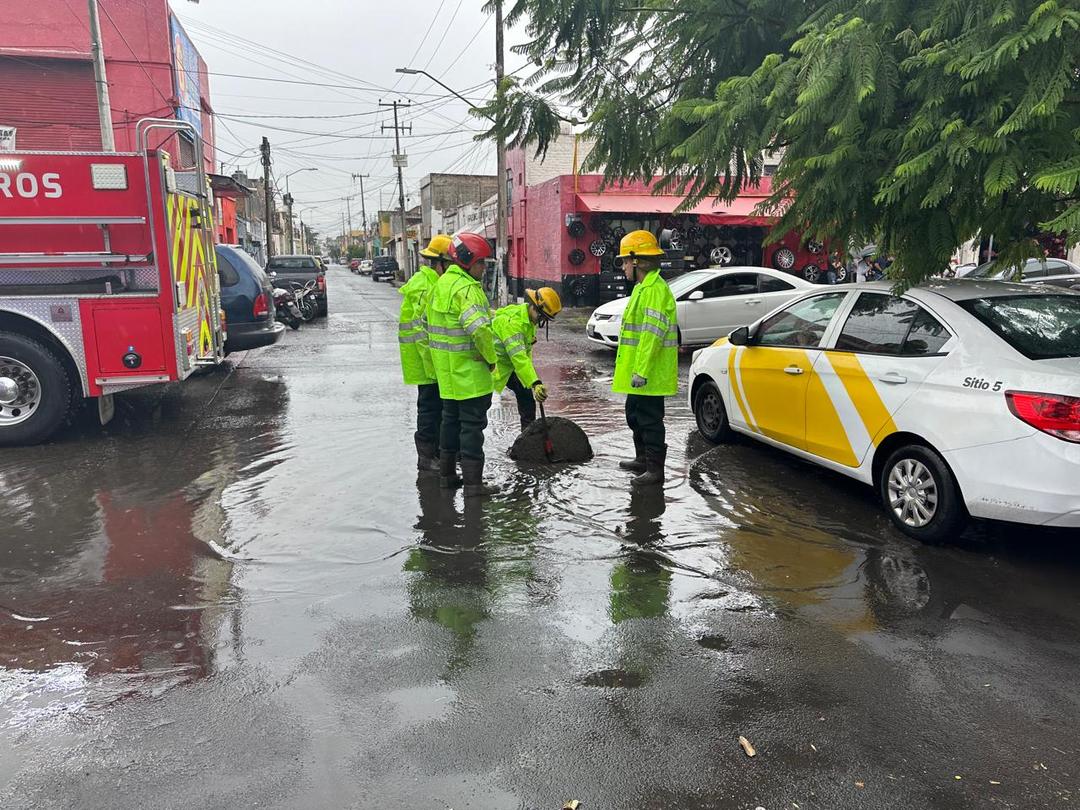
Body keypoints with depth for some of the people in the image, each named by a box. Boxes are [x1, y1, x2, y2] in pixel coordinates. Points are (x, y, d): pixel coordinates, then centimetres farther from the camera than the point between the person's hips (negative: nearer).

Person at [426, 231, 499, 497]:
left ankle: (447, 473, 30)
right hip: (468, 370, -9)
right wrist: (491, 358, -17)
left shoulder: (441, 283, 12)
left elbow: (433, 319, 20)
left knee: (451, 419, 19)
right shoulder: (466, 288, -19)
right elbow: (479, 328, -31)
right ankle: (473, 482, 2)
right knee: (472, 423, -2)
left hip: (446, 369, 9)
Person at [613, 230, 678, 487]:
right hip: (639, 371, 11)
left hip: (648, 374, -11)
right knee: (635, 415, 21)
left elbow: (652, 335, -24)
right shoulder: (644, 287, 17)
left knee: (650, 419, -4)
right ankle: (643, 459, 34)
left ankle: (655, 470, 4)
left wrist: (641, 371, -26)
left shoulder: (654, 290, -18)